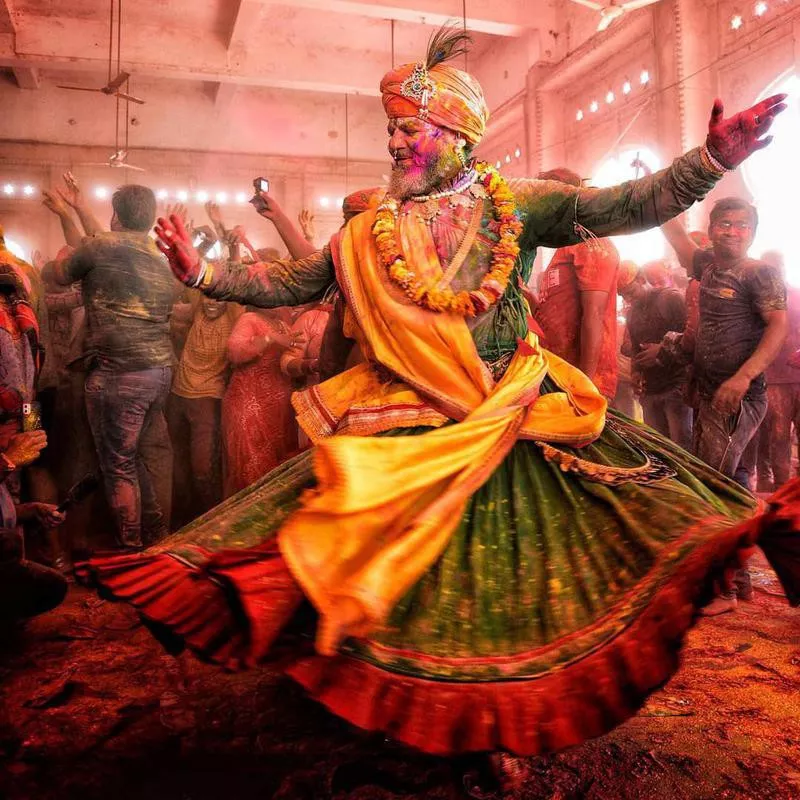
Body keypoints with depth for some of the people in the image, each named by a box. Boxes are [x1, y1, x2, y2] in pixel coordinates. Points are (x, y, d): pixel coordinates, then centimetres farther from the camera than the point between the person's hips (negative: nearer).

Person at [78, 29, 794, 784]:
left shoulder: (515, 204, -1)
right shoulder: (369, 232, 5)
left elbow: (623, 207, -8)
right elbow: (289, 282, 10)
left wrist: (709, 158, -21)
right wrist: (203, 273, 4)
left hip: (515, 412, -1)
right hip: (404, 430, 2)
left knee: (518, 565, -3)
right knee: (394, 559, 4)